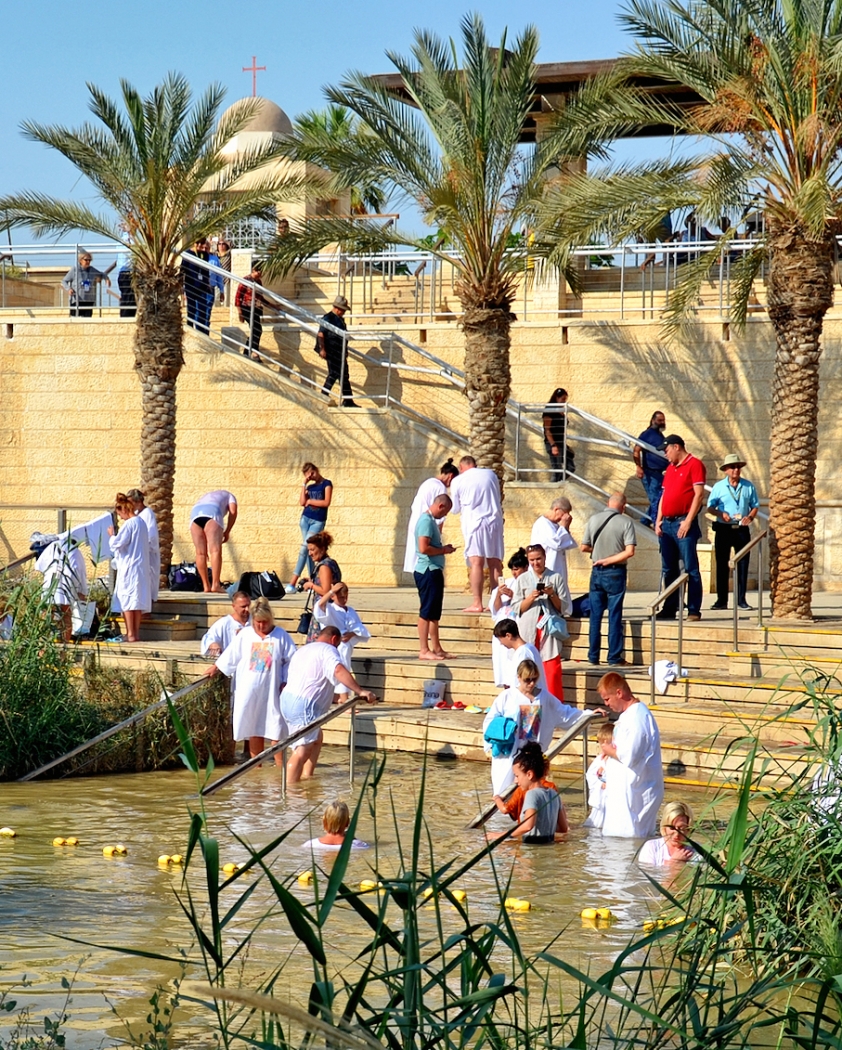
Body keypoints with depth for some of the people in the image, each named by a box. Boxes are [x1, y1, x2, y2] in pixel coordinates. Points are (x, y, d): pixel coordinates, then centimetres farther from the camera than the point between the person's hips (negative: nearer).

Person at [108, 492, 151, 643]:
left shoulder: (129, 524, -15)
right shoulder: (142, 522, 12)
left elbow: (117, 544, -18)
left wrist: (112, 535, 1)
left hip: (129, 567, -8)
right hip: (141, 567, 8)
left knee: (126, 600, -5)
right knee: (138, 601, 9)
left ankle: (130, 634, -8)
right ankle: (136, 633, 11)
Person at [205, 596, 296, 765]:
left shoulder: (281, 636, 0)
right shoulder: (244, 635, 6)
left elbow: (291, 661, 0)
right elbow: (230, 656, 15)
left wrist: (285, 682, -6)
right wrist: (215, 668, 18)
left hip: (272, 691, -2)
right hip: (249, 692, 2)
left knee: (276, 729, -3)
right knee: (253, 730, 8)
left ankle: (279, 765, 2)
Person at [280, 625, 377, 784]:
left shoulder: (303, 650, 26)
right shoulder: (328, 650, -4)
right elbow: (339, 671, -23)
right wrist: (360, 691, -30)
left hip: (288, 699, 10)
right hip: (303, 705, -10)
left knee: (316, 738, 23)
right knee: (303, 750, -13)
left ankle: (307, 776, 19)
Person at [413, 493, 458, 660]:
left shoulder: (431, 520, 16)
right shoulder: (426, 521, -15)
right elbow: (423, 548, -24)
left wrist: (443, 548, 10)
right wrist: (443, 550, -12)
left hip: (434, 571, 11)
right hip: (427, 570, -11)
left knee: (434, 613, 15)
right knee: (426, 612, -7)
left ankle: (436, 648, 21)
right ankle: (424, 651, -5)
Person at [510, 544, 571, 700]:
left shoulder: (556, 578, 7)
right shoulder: (522, 580, 11)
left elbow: (565, 608, 6)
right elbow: (516, 608, 5)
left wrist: (552, 595, -10)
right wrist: (531, 598, -10)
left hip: (549, 630, -1)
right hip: (528, 632, 1)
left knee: (552, 671, -7)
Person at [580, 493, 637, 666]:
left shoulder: (593, 519, 0)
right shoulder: (625, 522, -9)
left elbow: (584, 547, 4)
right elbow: (629, 551, -17)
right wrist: (609, 560, -10)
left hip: (597, 572, 3)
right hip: (615, 573, -3)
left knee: (595, 615, 10)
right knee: (615, 616, 3)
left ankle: (593, 656, 12)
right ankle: (614, 657, 4)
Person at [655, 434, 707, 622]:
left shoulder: (694, 465, -4)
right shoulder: (670, 469, 20)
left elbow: (699, 494, -11)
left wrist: (688, 521, -16)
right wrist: (659, 520, 10)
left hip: (683, 523, -8)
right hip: (667, 523, 8)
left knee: (690, 568, -7)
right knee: (668, 569, 9)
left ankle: (694, 610, -7)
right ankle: (669, 609, 14)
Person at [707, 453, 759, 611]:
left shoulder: (748, 486, 7)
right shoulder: (719, 487, 4)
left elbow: (755, 505, 11)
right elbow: (710, 507, 4)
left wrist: (750, 517, -9)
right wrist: (721, 514, -15)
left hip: (742, 529, 1)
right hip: (723, 529, -1)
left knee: (743, 564, 0)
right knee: (722, 564, 1)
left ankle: (741, 600, 6)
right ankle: (721, 600, 6)